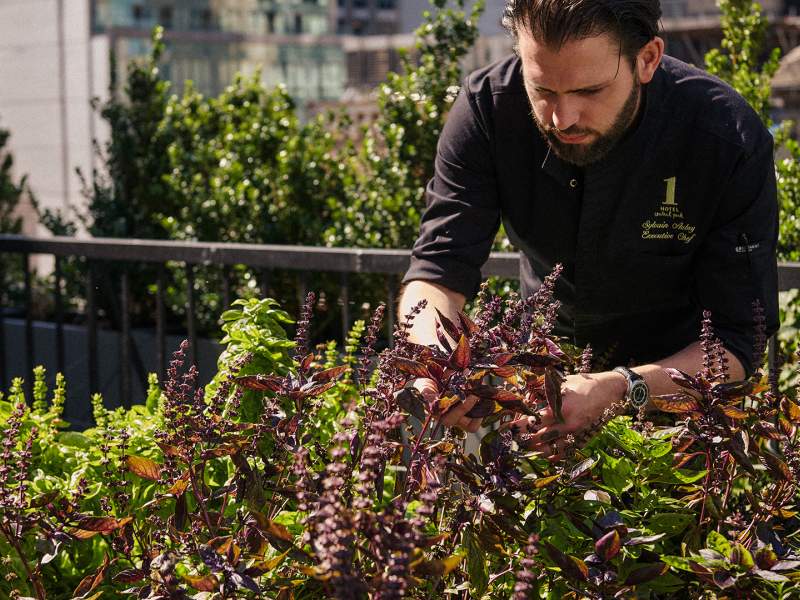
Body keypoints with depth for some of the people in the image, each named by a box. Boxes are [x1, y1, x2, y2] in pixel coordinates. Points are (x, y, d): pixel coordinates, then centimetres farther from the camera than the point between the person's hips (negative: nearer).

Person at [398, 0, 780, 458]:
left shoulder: (732, 141, -27)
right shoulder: (488, 107, -21)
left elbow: (739, 341, -25)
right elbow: (437, 271, -19)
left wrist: (621, 389, -43)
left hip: (681, 374, -2)